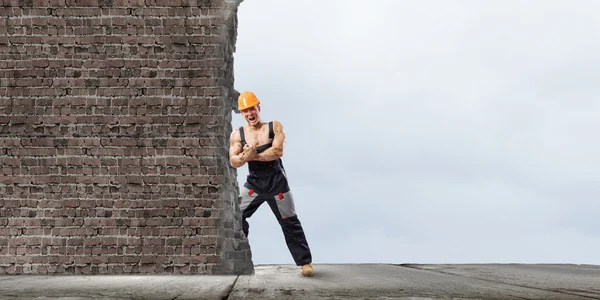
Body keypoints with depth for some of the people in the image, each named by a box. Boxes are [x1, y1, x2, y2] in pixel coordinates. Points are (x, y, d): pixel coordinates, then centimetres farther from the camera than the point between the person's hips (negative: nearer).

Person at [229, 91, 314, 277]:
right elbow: (233, 162, -9)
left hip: (277, 183, -2)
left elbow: (278, 151, -19)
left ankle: (305, 262, 13)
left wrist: (253, 156, -21)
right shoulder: (237, 135, -1)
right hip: (253, 184, 2)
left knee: (290, 223, 4)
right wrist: (244, 157, -31)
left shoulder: (274, 127, -4)